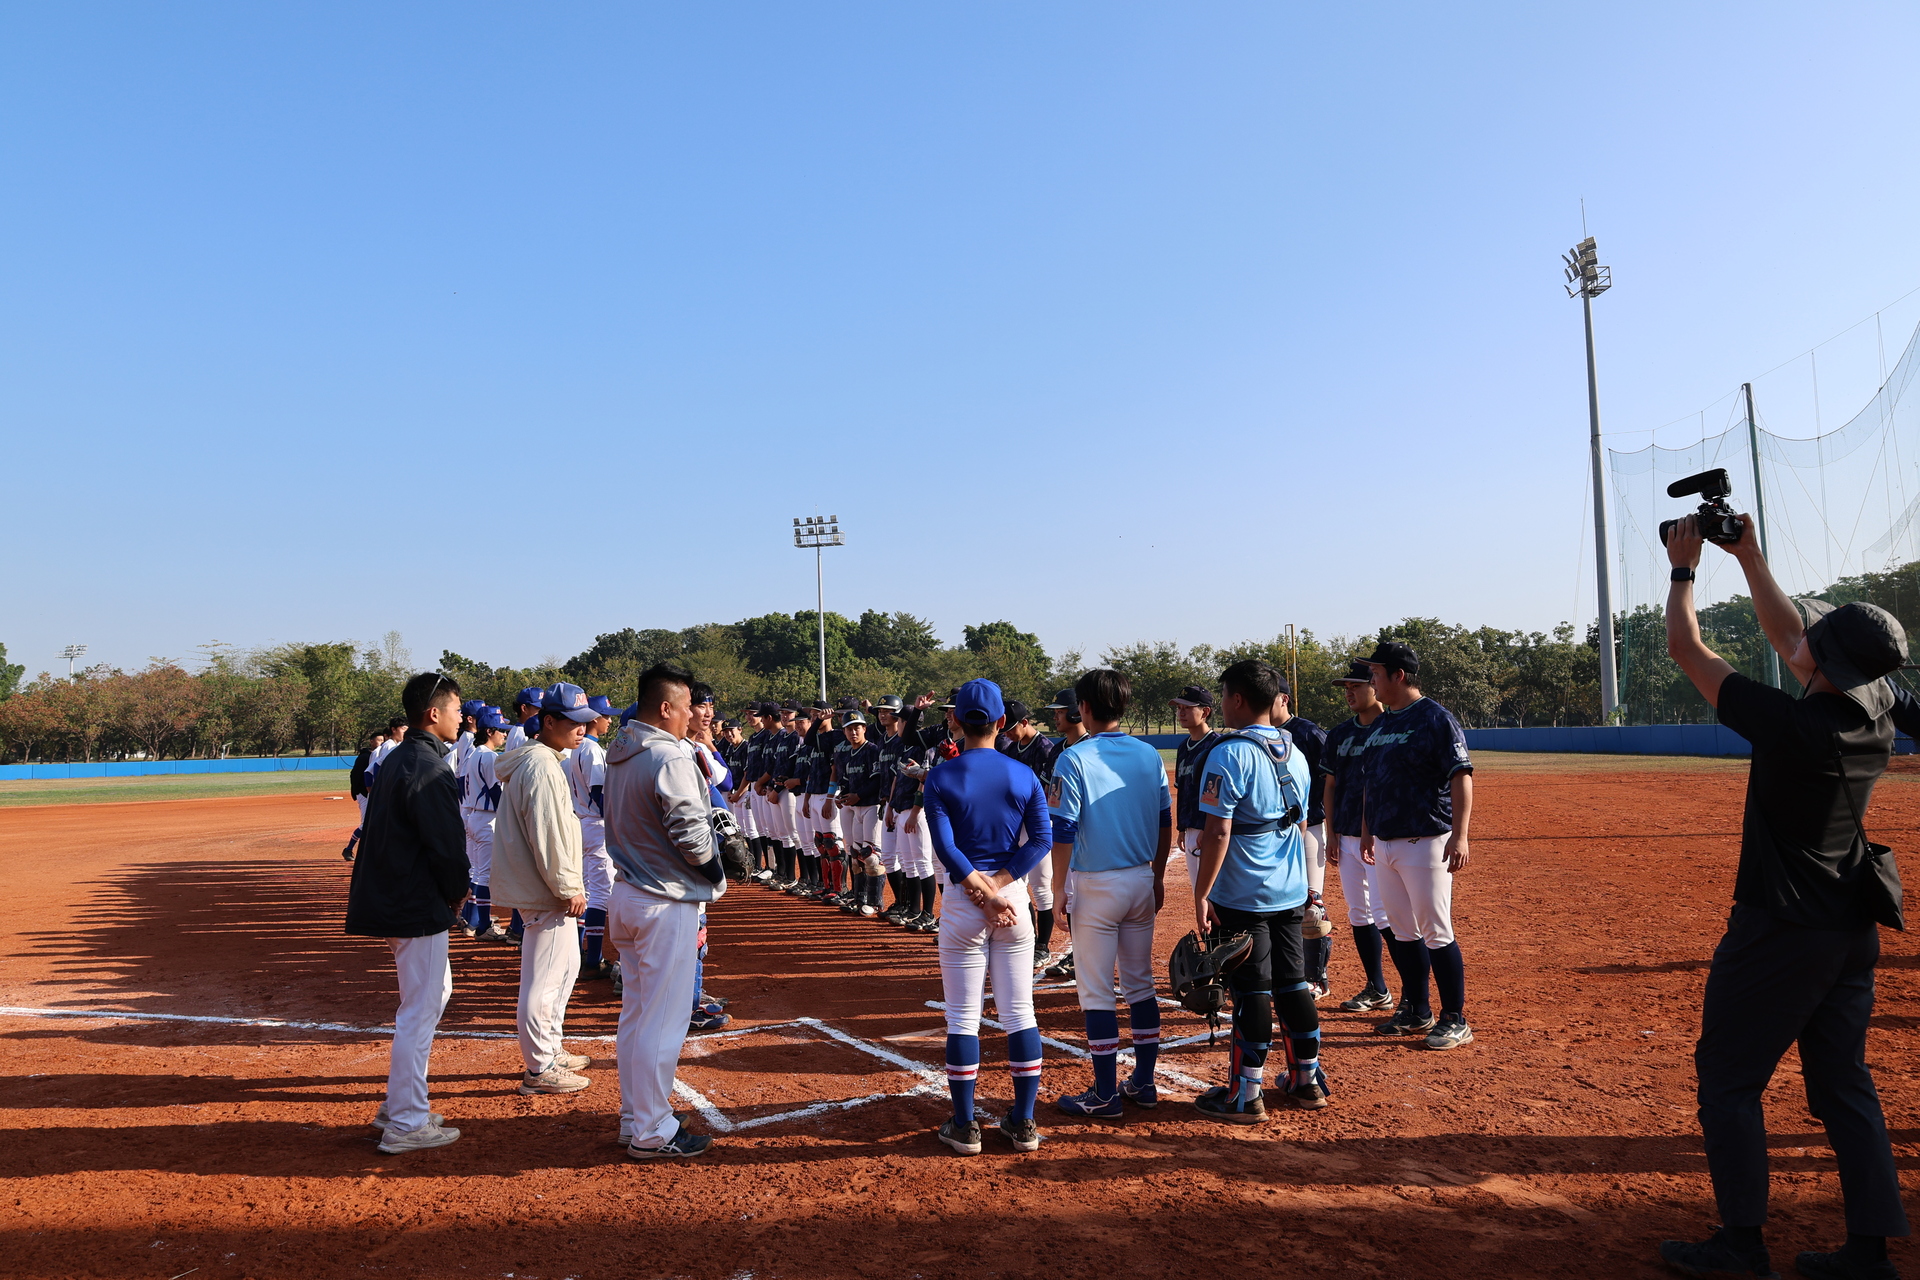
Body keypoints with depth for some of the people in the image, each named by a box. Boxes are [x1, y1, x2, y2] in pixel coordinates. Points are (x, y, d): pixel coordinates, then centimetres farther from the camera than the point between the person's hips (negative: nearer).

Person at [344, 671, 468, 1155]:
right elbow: (447, 846, -22)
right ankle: (406, 1124, 7)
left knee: (435, 992, 21)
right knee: (420, 1011, -1)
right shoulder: (429, 770, -19)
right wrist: (457, 893, -3)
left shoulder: (396, 760, 12)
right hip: (419, 908, -10)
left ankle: (400, 1102, 27)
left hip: (390, 896, 10)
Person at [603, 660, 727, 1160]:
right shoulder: (670, 758, -19)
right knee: (663, 1019, 0)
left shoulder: (619, 754, 8)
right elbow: (691, 835, -24)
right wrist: (716, 874, -7)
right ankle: (652, 1132, 9)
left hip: (626, 894, 9)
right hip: (667, 903, -9)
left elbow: (622, 823, 12)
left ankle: (634, 1118, 29)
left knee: (635, 1014, 18)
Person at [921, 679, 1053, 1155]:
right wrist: (999, 886, -10)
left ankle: (964, 1126, 13)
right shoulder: (1023, 776, 0)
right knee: (1019, 1012, 10)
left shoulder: (941, 777, -6)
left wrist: (983, 892, -13)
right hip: (1014, 896, 2)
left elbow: (944, 846, -14)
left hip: (963, 899, -2)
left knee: (963, 1018, 6)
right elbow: (1042, 837, -7)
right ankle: (1023, 1123, 16)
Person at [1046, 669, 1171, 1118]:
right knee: (1140, 985, 15)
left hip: (1097, 886, -5)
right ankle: (1143, 1082, 23)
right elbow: (1165, 823, 8)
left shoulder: (1074, 760, -13)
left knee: (1096, 992, 3)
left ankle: (1106, 1094, 8)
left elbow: (1063, 832, -14)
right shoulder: (1149, 755, 3)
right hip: (1142, 882, 6)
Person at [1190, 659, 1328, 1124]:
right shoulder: (1295, 753, 8)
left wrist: (1202, 895, -15)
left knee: (1251, 992, 0)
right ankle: (1307, 1082, 25)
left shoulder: (1230, 754, -16)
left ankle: (1245, 1096, 9)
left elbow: (1218, 831, -20)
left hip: (1242, 897, -7)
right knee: (1292, 984, 15)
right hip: (1290, 893, 7)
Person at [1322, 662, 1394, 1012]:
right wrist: (1333, 833, 9)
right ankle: (1377, 990, 20)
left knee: (1383, 914, -11)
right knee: (1357, 914, 10)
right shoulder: (1340, 733, 12)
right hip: (1347, 836, 7)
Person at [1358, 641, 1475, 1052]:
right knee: (1402, 933, 13)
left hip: (1425, 842, -8)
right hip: (1386, 843, 8)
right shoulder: (1380, 724, 14)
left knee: (1437, 934, -4)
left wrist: (1459, 835, -24)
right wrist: (1367, 830, 21)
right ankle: (1416, 1011, 25)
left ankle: (1455, 1020, 7)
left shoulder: (1435, 719, -10)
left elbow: (1461, 777, -16)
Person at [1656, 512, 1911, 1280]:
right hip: (1853, 929, 8)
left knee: (1728, 1075, 5)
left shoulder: (1789, 725, -23)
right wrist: (1748, 555, 15)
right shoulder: (1877, 718, -2)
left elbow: (1685, 649, -14)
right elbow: (1789, 637, 12)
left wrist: (1683, 569, 0)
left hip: (1780, 930, -7)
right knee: (1844, 1082, 15)